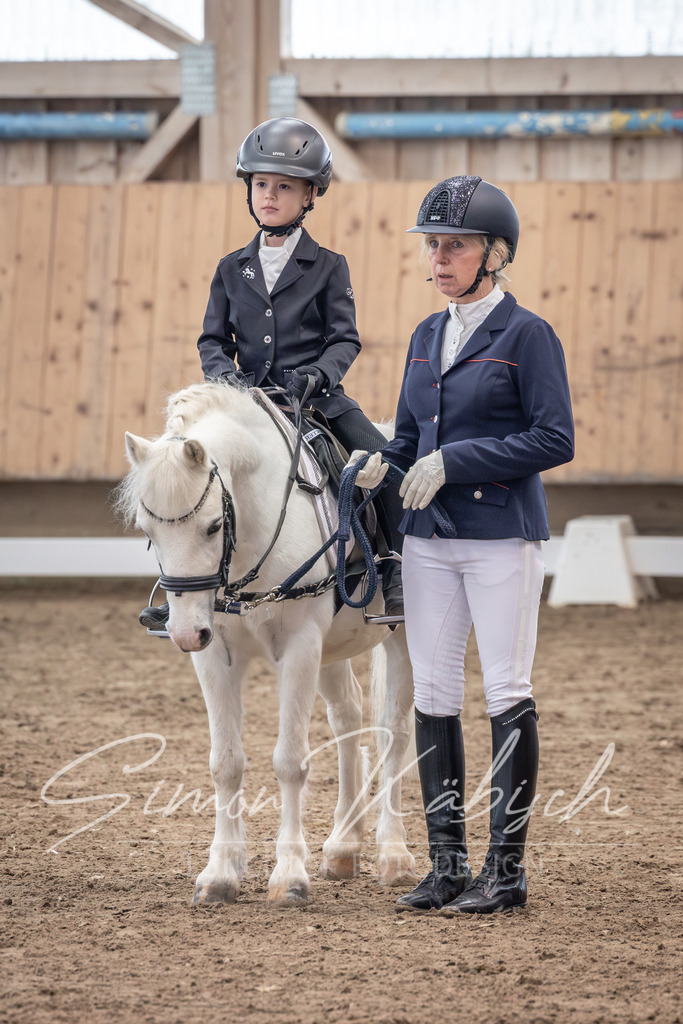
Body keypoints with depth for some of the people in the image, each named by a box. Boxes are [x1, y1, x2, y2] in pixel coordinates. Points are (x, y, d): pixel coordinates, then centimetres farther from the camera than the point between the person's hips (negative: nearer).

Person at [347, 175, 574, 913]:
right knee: (434, 696, 6)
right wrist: (381, 465, -1)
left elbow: (555, 439, -13)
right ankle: (447, 864, 12)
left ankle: (506, 867, 1)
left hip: (501, 534, -7)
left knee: (506, 693, -4)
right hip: (428, 538, 7)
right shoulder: (427, 336, 13)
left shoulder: (526, 335, -7)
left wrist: (455, 460, -17)